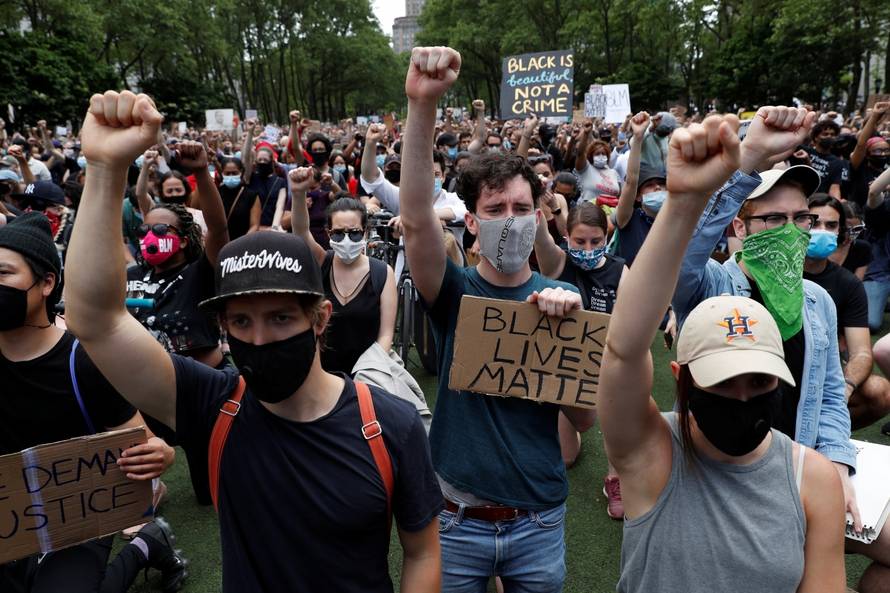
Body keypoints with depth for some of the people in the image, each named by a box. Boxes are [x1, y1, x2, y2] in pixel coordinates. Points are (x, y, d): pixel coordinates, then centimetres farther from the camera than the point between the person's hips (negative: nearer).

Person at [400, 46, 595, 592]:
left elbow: (586, 418, -6)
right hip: (458, 521, -1)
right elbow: (416, 219, -28)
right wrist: (423, 105, -38)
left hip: (539, 522, 2)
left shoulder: (562, 298, -4)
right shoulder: (456, 291, -9)